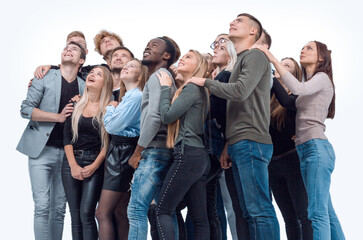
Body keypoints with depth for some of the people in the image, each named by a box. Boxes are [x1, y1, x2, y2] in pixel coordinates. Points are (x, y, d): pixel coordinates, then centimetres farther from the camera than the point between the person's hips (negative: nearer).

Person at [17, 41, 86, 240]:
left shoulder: (84, 87, 10)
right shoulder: (45, 77, 2)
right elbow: (26, 109, -6)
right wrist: (58, 117, -10)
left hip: (67, 152, 3)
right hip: (42, 149, -3)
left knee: (59, 208, 5)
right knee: (42, 206, -9)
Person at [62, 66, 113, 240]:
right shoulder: (75, 104, 9)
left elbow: (108, 141, -2)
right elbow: (67, 137, 6)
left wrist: (94, 166, -10)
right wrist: (73, 165, -4)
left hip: (94, 163, -3)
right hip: (71, 162, 3)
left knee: (86, 214, -13)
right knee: (75, 216, 3)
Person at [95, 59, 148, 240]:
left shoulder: (136, 96, -11)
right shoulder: (127, 96, 19)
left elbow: (113, 126, -16)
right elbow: (112, 127, 17)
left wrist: (110, 108, 0)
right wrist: (114, 108, 5)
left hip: (122, 153, -10)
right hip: (119, 152, 10)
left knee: (102, 213, -11)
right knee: (122, 213, 10)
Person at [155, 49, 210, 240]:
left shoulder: (192, 88, -6)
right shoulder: (197, 89, 22)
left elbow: (167, 116, -10)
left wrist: (165, 88, 2)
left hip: (188, 154, -10)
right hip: (200, 155, 10)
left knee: (162, 211, -7)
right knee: (199, 217, 4)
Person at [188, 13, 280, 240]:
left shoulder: (255, 56, -3)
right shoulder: (241, 61, 26)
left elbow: (240, 91, -17)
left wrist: (205, 82, -3)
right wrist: (228, 145, 17)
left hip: (251, 141, -10)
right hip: (240, 144, 10)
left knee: (260, 210, -13)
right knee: (250, 212, 7)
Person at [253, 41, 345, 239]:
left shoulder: (322, 78, -1)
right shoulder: (310, 84, 25)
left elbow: (298, 88, -20)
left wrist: (274, 60, -19)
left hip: (316, 147, -9)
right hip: (305, 149, 9)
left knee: (318, 212, -16)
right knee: (326, 212, 9)